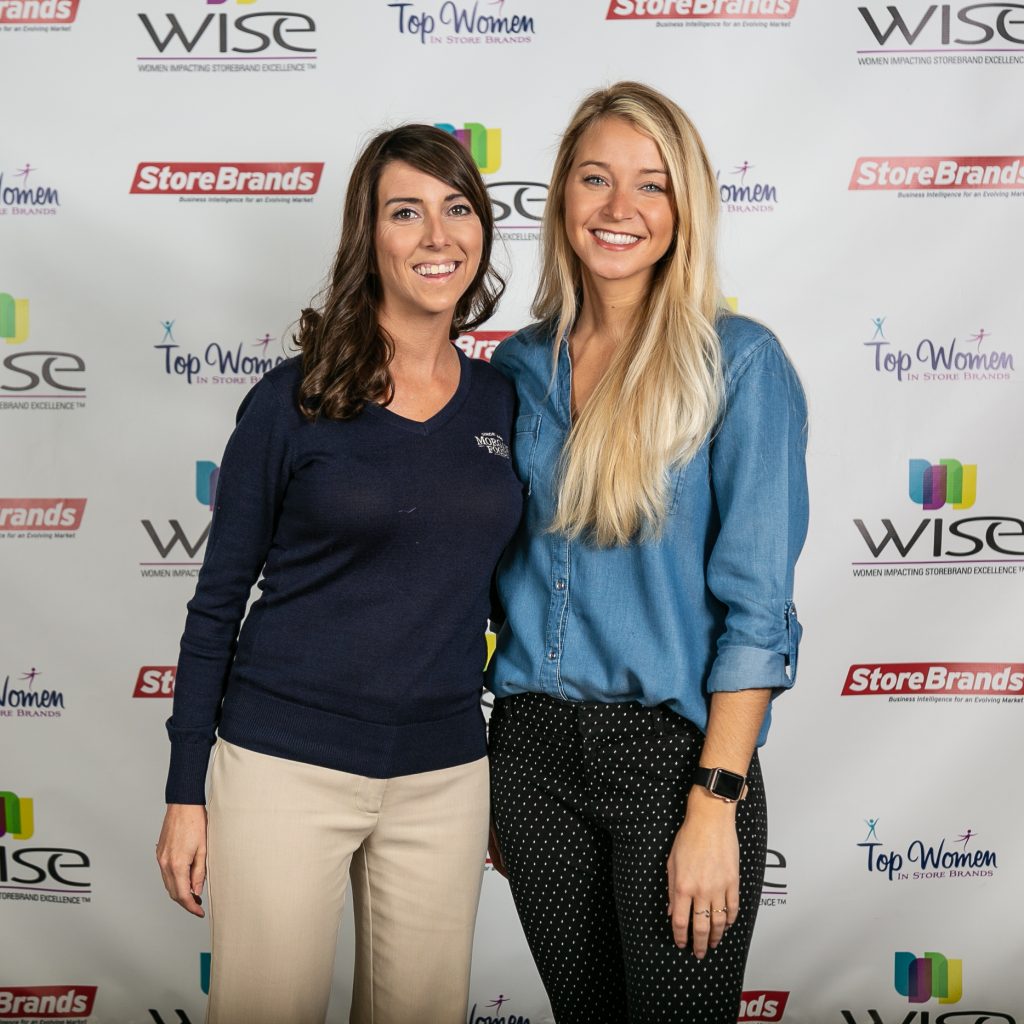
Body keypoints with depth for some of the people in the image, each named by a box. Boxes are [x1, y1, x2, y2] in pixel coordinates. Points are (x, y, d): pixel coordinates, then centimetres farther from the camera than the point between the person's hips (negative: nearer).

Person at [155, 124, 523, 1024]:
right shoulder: (295, 401, -7)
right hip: (286, 766, -3)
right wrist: (184, 794, -3)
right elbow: (218, 601, -2)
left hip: (445, 775, 4)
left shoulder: (506, 402, 4)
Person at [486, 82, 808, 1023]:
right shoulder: (519, 365, 6)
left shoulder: (739, 362, -8)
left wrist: (714, 806, -16)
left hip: (672, 750, -4)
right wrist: (489, 778, 12)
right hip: (533, 750, 5)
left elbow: (756, 606, -12)